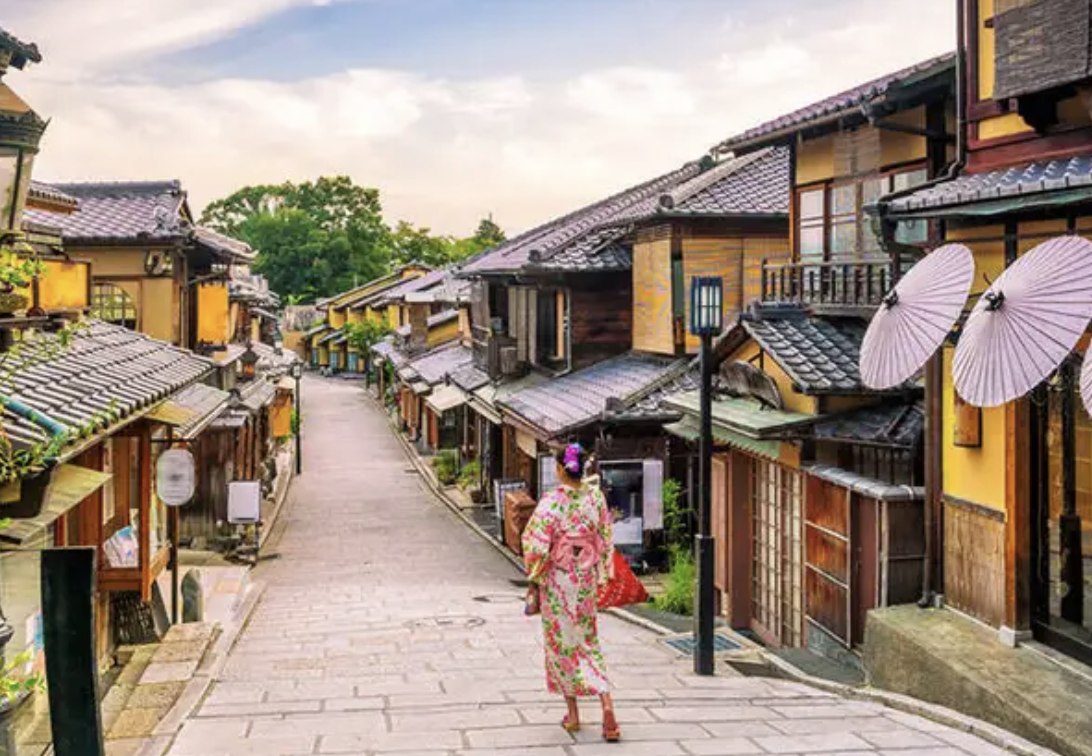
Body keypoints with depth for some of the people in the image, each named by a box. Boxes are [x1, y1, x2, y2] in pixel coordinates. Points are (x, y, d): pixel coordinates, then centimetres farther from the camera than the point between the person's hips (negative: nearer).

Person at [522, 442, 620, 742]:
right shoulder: (596, 499, -3)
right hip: (587, 582, 4)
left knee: (562, 643, 11)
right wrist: (599, 578, 13)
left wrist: (534, 583, -4)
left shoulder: (551, 502, -17)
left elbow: (537, 548, -16)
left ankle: (573, 714, 18)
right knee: (589, 642, 14)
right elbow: (606, 543, 3)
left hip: (557, 582, -4)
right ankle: (606, 705, -4)